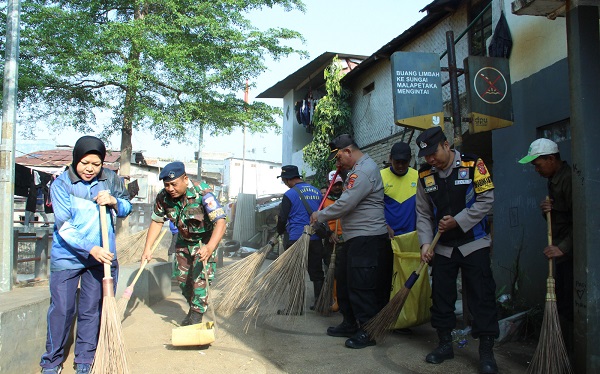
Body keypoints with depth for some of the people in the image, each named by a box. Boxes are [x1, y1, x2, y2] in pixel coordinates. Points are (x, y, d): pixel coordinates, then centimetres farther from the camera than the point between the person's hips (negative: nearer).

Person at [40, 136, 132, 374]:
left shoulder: (110, 179, -2)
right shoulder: (61, 184, -10)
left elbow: (126, 209, 9)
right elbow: (64, 226, -17)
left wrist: (113, 201, -14)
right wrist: (90, 248, -27)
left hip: (102, 256, 2)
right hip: (67, 256, -2)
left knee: (92, 309, 10)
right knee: (62, 309, 3)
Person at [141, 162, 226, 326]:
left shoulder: (202, 193, -34)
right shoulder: (163, 197, -17)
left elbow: (220, 221, -40)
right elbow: (157, 221, -1)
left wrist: (210, 248, -53)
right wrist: (148, 248, -8)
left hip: (204, 240, -5)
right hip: (183, 241, 6)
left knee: (200, 278, -11)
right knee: (182, 278, 10)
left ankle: (197, 315, 3)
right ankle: (193, 308, 32)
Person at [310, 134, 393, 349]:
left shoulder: (365, 170, -17)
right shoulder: (357, 169, 17)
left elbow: (345, 204, -22)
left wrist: (320, 216, -9)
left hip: (368, 239, -11)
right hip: (354, 238, 11)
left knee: (361, 285, -6)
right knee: (344, 281, 16)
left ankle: (368, 331, 6)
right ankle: (350, 324, 29)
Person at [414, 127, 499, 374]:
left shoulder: (473, 165, -8)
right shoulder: (425, 175, 3)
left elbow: (485, 201, -11)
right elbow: (423, 214, 5)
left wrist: (457, 221, -17)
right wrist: (425, 243, -7)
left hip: (474, 244, -4)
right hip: (442, 247, 4)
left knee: (481, 297, -1)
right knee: (441, 296, 9)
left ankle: (486, 351, 10)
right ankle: (445, 344, 25)